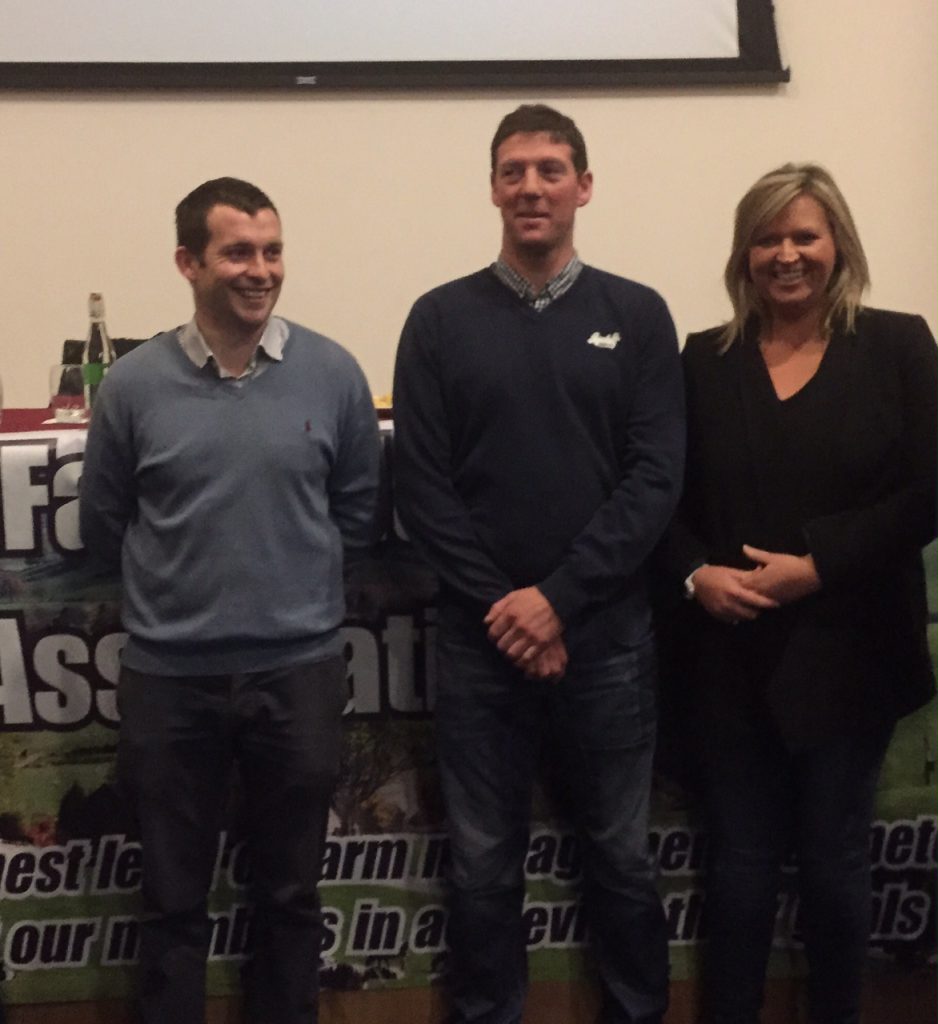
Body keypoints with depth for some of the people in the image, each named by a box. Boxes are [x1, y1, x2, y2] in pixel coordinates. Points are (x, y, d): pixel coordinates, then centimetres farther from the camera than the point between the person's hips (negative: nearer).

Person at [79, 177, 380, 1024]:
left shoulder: (333, 374, -4)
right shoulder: (133, 385, -5)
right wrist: (176, 590, 10)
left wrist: (298, 585, 8)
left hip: (300, 671, 1)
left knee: (291, 894, 16)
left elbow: (359, 512, 7)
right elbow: (103, 529, 6)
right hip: (168, 678, 0)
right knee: (173, 902, 14)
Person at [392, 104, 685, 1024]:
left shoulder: (637, 316, 2)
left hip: (607, 635, 0)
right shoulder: (441, 319, 3)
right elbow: (420, 487, -3)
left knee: (620, 854, 13)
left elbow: (656, 477, -5)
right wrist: (504, 609, -11)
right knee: (482, 863, 11)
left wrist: (558, 598, -14)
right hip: (479, 639, 0)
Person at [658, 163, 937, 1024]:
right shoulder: (707, 359, 6)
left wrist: (817, 567, -15)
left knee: (834, 854, 11)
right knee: (741, 855, 10)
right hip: (733, 650, 2)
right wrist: (694, 573, -11)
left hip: (848, 648, -1)